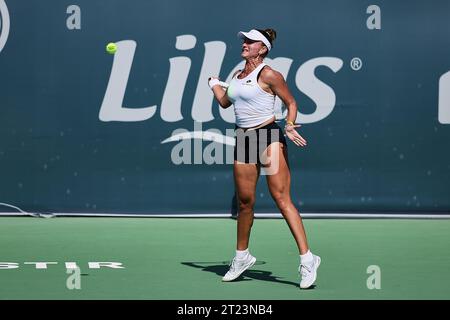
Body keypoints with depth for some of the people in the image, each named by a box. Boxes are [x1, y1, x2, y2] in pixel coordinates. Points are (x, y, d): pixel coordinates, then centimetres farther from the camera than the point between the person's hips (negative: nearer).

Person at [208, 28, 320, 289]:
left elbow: (291, 102, -1)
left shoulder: (268, 75, -5)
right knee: (245, 202, 11)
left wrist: (289, 126, -15)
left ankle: (307, 259, -14)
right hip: (244, 140, 7)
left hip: (269, 138, -7)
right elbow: (224, 102, 32)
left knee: (282, 199, -14)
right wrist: (214, 80, 39)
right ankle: (242, 256, 29)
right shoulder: (238, 76, 17)